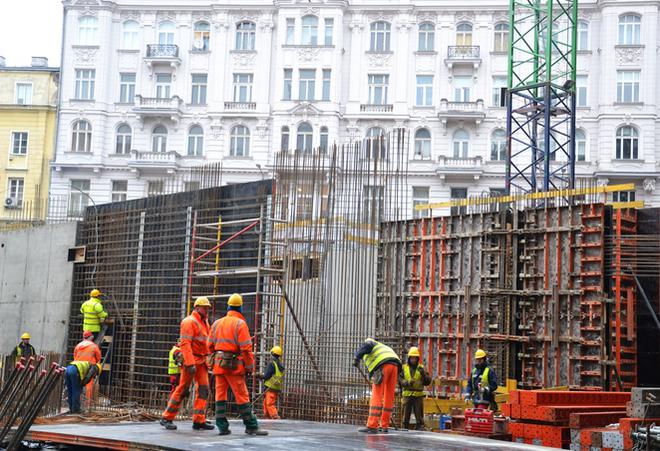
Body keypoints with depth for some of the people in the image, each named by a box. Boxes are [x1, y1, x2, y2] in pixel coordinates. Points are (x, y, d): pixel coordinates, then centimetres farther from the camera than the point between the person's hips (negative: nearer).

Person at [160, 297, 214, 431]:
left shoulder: (204, 322, 18)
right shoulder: (190, 322, -10)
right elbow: (185, 343, -19)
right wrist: (190, 364, -26)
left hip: (202, 361, 8)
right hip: (191, 359, -8)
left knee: (203, 389, 1)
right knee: (183, 389, -5)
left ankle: (199, 421, 2)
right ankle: (166, 418, 4)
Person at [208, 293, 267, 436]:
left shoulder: (217, 323, 10)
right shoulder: (240, 324, -9)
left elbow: (210, 346, 12)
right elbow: (245, 348, -14)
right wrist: (250, 366, -7)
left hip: (219, 363, 6)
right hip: (234, 365, -6)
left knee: (220, 395, 9)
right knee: (242, 396, -2)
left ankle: (222, 426, 7)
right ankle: (251, 427, 1)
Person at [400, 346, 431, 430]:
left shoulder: (421, 368, 7)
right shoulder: (404, 368, 7)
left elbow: (428, 382, 5)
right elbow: (400, 380, 0)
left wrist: (424, 374, -13)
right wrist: (407, 383, -18)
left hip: (418, 395, 0)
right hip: (407, 394, 0)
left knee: (419, 415, -1)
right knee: (406, 414, 3)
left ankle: (420, 429, 3)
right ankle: (405, 429, 10)